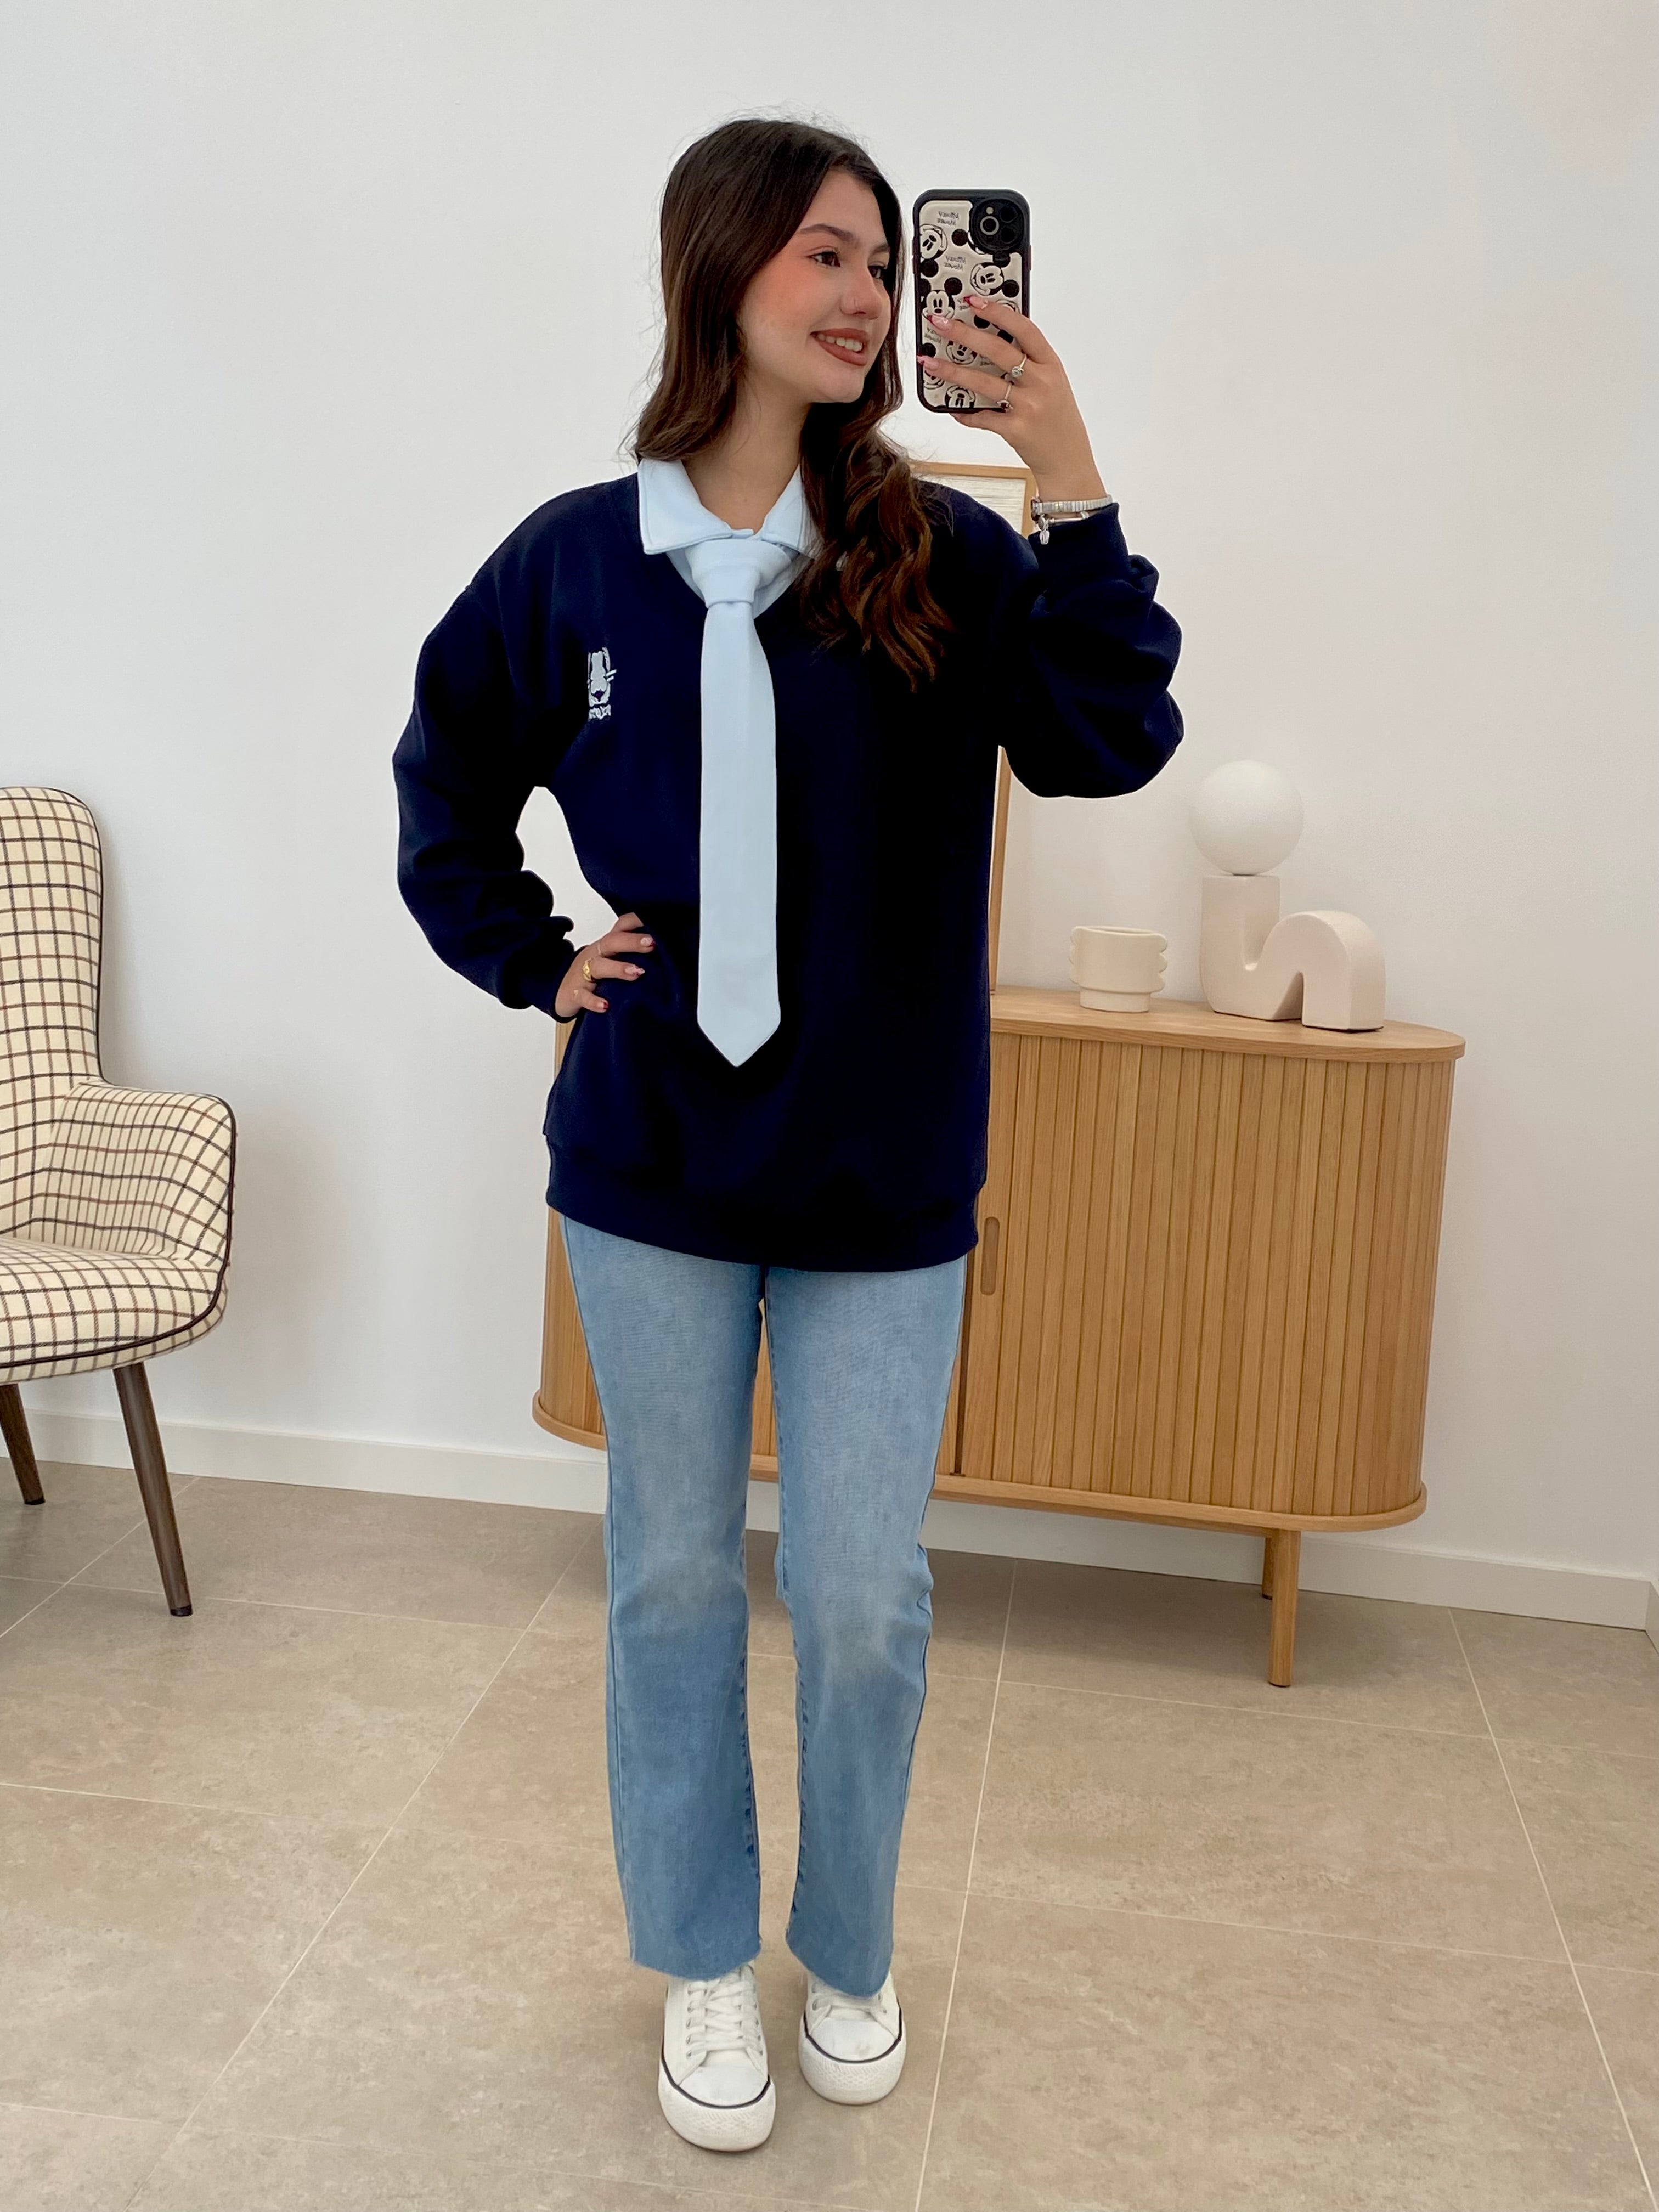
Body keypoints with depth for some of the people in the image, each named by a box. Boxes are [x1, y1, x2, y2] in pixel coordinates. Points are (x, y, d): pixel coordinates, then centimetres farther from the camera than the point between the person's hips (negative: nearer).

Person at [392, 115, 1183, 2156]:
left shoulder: (942, 558, -3)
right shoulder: (578, 558, 0)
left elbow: (1107, 743, -17)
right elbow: (446, 782, 14)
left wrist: (1066, 480, -24)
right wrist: (535, 962, 3)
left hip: (885, 1180, -1)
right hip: (653, 1164, 1)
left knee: (866, 1597, 7)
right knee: (675, 1573, 13)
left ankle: (850, 1957, 35)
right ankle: (701, 1968, 35)